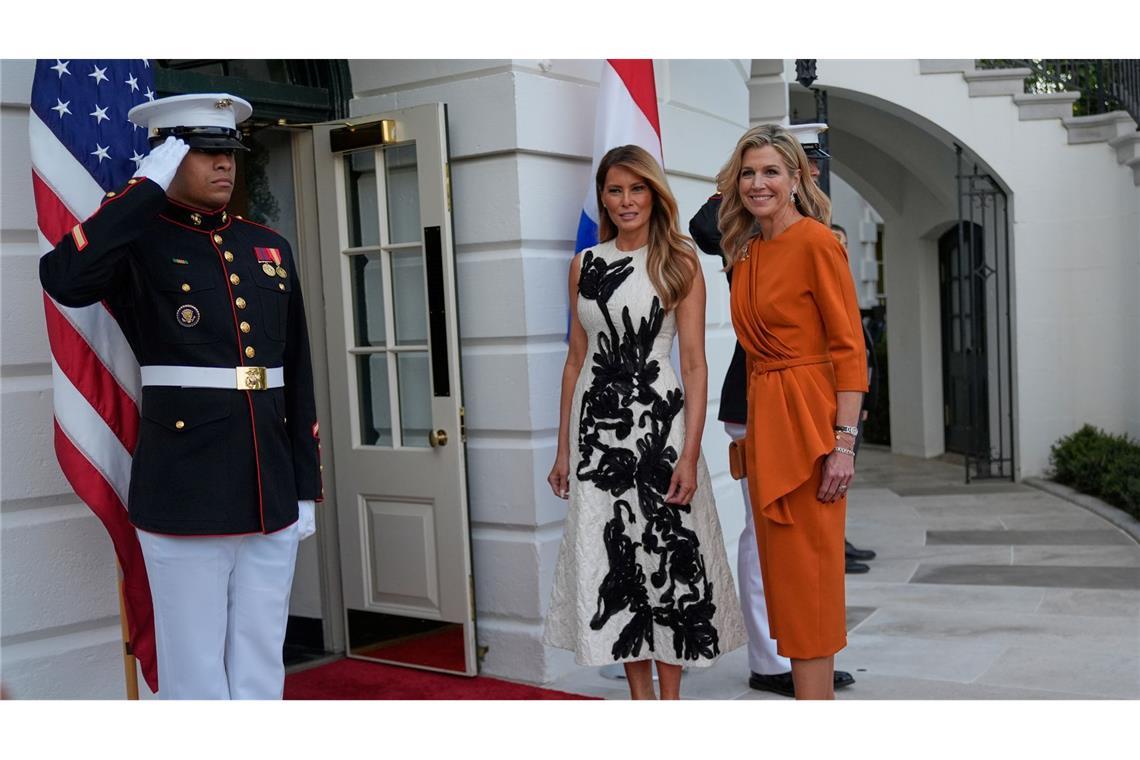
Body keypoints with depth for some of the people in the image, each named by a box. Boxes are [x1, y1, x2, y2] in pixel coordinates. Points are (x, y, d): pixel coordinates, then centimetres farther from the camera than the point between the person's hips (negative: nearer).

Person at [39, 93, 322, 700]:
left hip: (270, 494, 5)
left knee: (261, 668, 14)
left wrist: (305, 487, 10)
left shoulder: (269, 248, 12)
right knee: (195, 673, 6)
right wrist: (147, 187, -17)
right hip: (185, 493, -5)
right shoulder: (139, 244, -3)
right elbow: (64, 280, -26)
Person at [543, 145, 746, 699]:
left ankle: (670, 697, 15)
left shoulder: (679, 263, 0)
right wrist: (563, 448, 9)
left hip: (658, 421, -3)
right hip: (597, 424, 3)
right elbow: (576, 359, 12)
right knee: (613, 558, 5)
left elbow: (695, 363, -6)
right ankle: (641, 699, 18)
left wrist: (690, 453, -14)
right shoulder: (585, 264, 10)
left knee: (666, 555, 0)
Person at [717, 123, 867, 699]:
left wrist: (844, 442, -19)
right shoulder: (745, 251, 13)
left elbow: (849, 349, -14)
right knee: (784, 572, 13)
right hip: (762, 422, 8)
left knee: (809, 576, -2)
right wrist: (752, 429, 12)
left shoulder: (816, 242, -10)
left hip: (808, 421, -8)